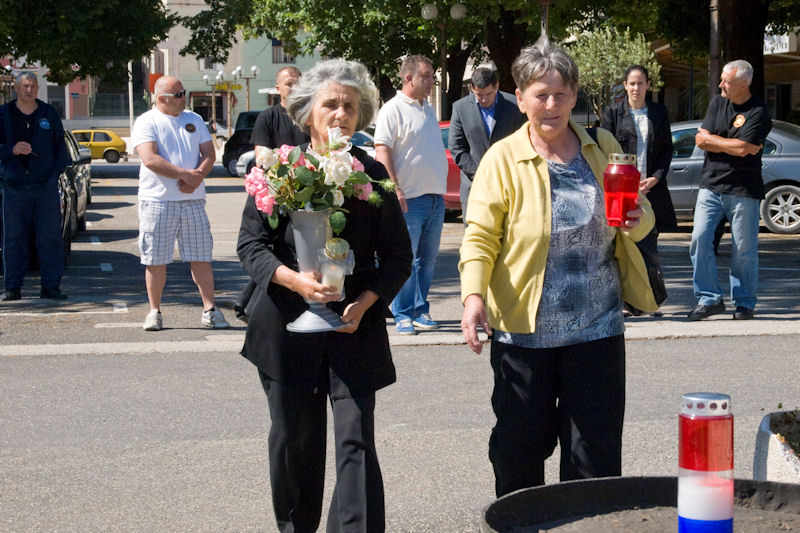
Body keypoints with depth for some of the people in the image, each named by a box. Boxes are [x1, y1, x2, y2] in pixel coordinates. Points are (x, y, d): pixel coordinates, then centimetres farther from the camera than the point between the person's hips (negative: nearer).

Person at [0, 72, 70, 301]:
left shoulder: (49, 114, 10)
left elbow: (60, 148, 13)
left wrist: (55, 175, 0)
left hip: (46, 187, 1)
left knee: (50, 237, -1)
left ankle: (50, 286, 4)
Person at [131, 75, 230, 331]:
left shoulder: (194, 120, 15)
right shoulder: (146, 122, -1)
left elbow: (209, 154, 11)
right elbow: (150, 159, -14)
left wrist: (198, 176, -10)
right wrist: (186, 174, -18)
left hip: (193, 199, 4)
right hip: (157, 200, -4)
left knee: (201, 258, 3)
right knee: (156, 261, 0)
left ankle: (209, 310, 8)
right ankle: (154, 312, 11)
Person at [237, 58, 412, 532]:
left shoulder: (373, 175, 2)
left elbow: (398, 257, 5)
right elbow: (251, 243, -1)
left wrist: (365, 303, -11)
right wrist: (294, 280, -19)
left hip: (354, 328, 0)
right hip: (289, 325, 1)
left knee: (356, 440, -8)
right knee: (293, 439, 11)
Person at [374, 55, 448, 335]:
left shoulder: (428, 108, 18)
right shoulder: (393, 109, -6)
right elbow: (382, 151, -13)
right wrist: (395, 190, -20)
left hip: (435, 196, 8)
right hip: (410, 198, -8)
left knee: (427, 259, 10)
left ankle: (421, 311, 18)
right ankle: (403, 315, 1)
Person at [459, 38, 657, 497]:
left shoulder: (603, 148, 7)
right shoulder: (503, 159, -2)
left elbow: (641, 214, 17)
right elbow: (481, 235, -5)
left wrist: (637, 221, -7)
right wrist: (474, 294, -22)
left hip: (597, 327, 2)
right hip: (524, 329, -2)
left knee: (596, 458, 4)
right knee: (519, 452, 6)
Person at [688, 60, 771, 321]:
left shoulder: (758, 112, -8)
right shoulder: (717, 103, 10)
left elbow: (742, 149, -18)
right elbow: (701, 140, 3)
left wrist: (711, 139, -6)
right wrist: (733, 145, -8)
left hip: (743, 191, -4)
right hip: (711, 185, 5)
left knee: (744, 249, 1)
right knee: (700, 239, -7)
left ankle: (744, 302, 15)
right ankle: (709, 299, 2)